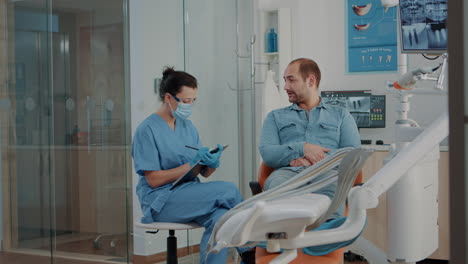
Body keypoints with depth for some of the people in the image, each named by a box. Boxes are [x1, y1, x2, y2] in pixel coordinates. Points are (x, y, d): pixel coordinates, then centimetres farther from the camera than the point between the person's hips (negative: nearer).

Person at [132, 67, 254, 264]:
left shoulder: (188, 127, 14)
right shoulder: (148, 130, -6)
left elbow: (205, 173, 12)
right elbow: (154, 180, -12)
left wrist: (212, 164, -13)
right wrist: (192, 164, -17)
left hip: (191, 198, 6)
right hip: (160, 201, -6)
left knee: (220, 216, -29)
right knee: (228, 190, -22)